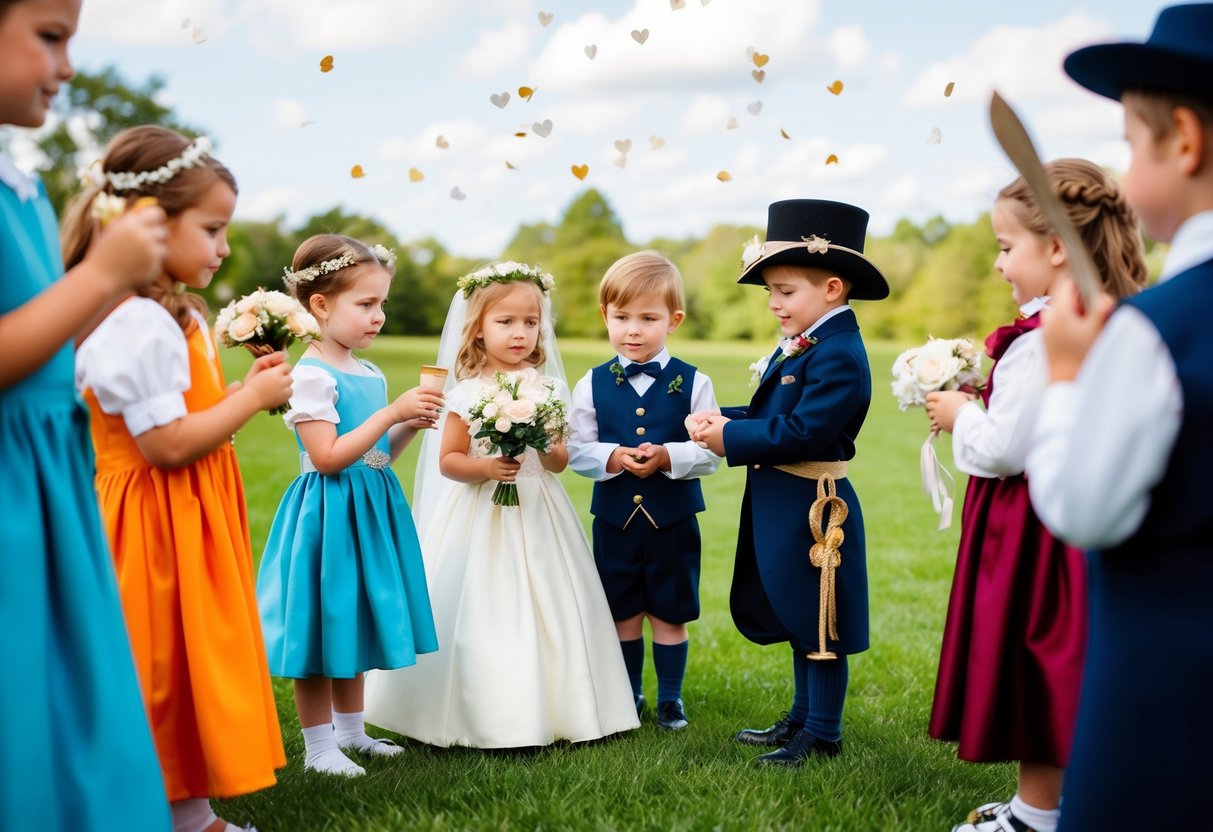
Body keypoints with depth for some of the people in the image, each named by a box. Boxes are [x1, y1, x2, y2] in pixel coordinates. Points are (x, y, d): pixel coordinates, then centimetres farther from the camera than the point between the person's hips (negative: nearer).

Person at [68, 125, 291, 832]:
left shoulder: (175, 314, 13)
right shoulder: (139, 323, -21)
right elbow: (167, 443, -25)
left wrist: (246, 390, 6)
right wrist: (252, 399, -16)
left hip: (192, 518, 11)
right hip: (158, 524, -11)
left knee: (199, 666, 16)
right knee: (162, 673, 0)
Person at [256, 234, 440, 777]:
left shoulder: (371, 375, 11)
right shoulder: (311, 376, -15)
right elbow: (328, 457, -22)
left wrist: (410, 426, 0)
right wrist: (392, 412, -21)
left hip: (371, 509, 9)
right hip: (328, 513, -9)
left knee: (355, 623, 17)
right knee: (320, 629, 0)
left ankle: (351, 731, 30)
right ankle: (319, 747, 12)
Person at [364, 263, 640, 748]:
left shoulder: (547, 389, 3)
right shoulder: (467, 394, -4)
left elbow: (560, 462, 6)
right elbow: (447, 460, -2)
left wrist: (549, 452, -16)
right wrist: (486, 468, -19)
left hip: (536, 516, 2)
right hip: (481, 517, -2)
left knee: (544, 610, 3)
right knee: (483, 613, -2)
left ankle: (553, 708, 14)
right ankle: (485, 715, 10)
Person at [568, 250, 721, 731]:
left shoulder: (693, 384, -4)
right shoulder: (593, 385, 0)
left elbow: (710, 452, -8)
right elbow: (575, 449, -2)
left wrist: (667, 457, -23)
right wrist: (612, 458, -20)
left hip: (673, 519, -1)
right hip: (615, 516, 2)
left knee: (669, 615, 9)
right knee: (623, 615, 13)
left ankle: (670, 698, 26)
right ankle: (628, 697, 30)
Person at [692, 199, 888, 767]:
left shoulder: (839, 356, -21)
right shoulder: (797, 347, 11)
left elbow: (801, 432, -27)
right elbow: (770, 416, 14)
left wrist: (731, 439, -20)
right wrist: (726, 421, -3)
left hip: (814, 508, -10)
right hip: (782, 506, 10)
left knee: (819, 626, 3)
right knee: (797, 619, 20)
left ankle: (823, 734, 16)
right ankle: (802, 717, 34)